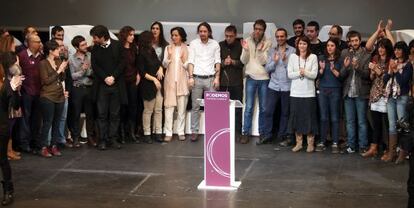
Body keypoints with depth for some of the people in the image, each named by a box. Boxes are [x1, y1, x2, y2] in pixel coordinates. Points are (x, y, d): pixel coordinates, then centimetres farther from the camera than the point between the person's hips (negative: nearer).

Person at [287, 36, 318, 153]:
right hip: (295, 92, 2)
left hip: (309, 92, -2)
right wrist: (299, 73, -14)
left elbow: (314, 75, -6)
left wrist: (305, 72, -21)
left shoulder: (313, 57, 1)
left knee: (310, 117, 1)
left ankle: (310, 143, 10)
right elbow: (289, 74, 0)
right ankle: (299, 143, 13)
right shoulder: (293, 57, 6)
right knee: (296, 117, 4)